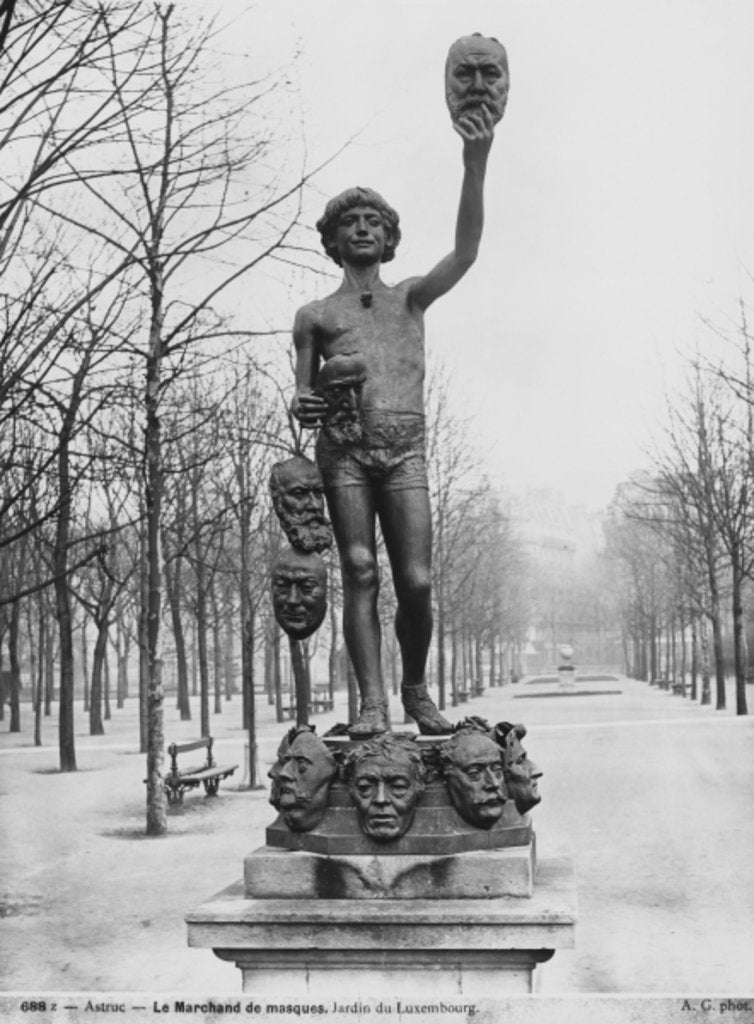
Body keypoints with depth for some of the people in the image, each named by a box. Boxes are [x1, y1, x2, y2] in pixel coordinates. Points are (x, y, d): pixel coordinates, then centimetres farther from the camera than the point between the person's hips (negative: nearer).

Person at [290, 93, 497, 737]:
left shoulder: (410, 298, 19)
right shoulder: (314, 316, 19)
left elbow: (466, 252, 3)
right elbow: (304, 399, 19)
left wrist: (476, 166, -9)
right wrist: (300, 408, -8)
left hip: (405, 450, 0)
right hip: (343, 449, 0)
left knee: (416, 582, -8)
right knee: (360, 572, -9)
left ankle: (416, 690, 13)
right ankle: (372, 702, -7)